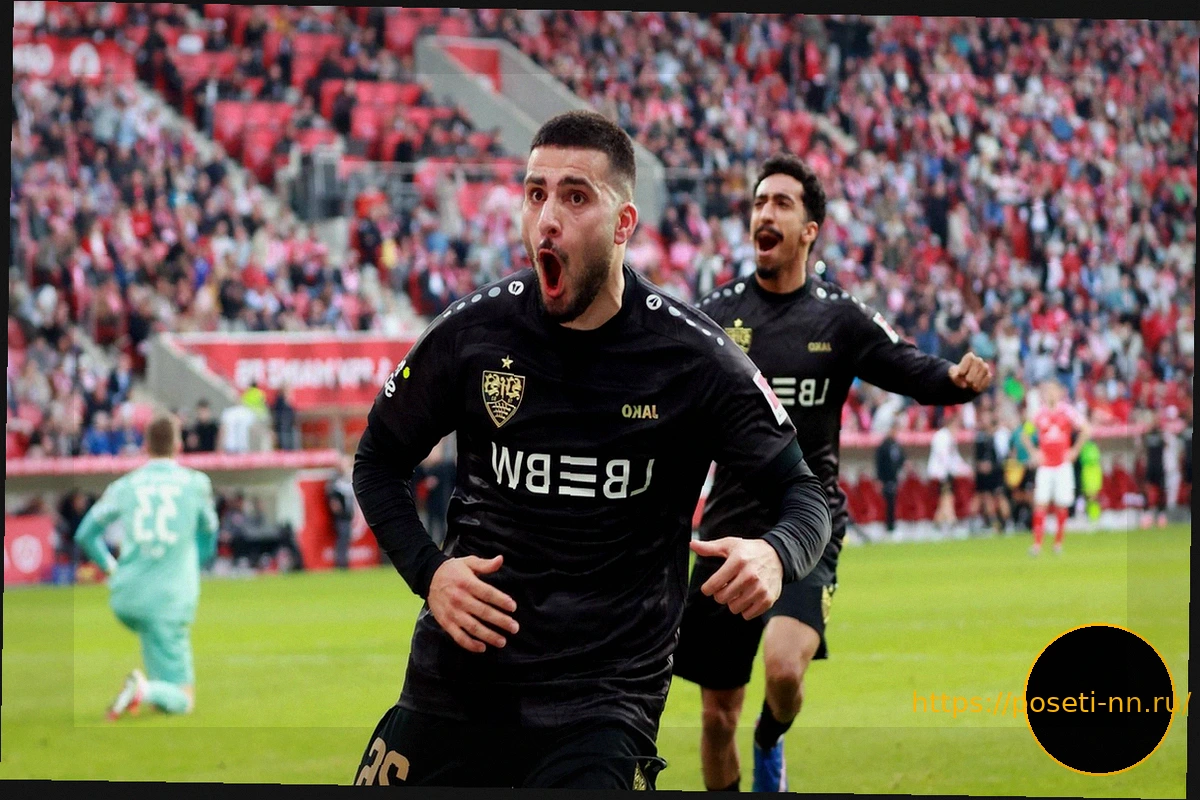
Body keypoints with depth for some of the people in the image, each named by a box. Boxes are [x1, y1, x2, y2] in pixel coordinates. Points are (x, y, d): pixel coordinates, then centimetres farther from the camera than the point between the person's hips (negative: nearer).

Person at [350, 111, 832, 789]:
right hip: (460, 677, 3)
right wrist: (428, 571, -4)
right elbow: (379, 459, 13)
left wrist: (775, 555, -24)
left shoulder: (693, 359, -7)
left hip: (604, 701, -3)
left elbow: (804, 492, 0)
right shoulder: (473, 332, -1)